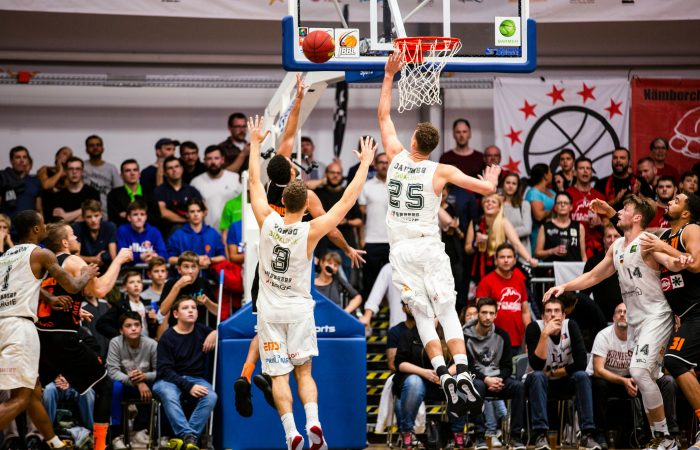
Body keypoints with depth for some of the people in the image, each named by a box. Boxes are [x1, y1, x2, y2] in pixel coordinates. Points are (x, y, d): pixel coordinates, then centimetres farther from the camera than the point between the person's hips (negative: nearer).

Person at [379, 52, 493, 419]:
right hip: (430, 247, -1)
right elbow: (486, 189, -7)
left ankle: (444, 378, -11)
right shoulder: (441, 172, -6)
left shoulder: (396, 158, -1)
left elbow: (384, 116, 12)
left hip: (401, 249, 1)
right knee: (447, 311, 1)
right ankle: (463, 375, -14)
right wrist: (491, 179, 17)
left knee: (423, 316, 1)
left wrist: (389, 76, 17)